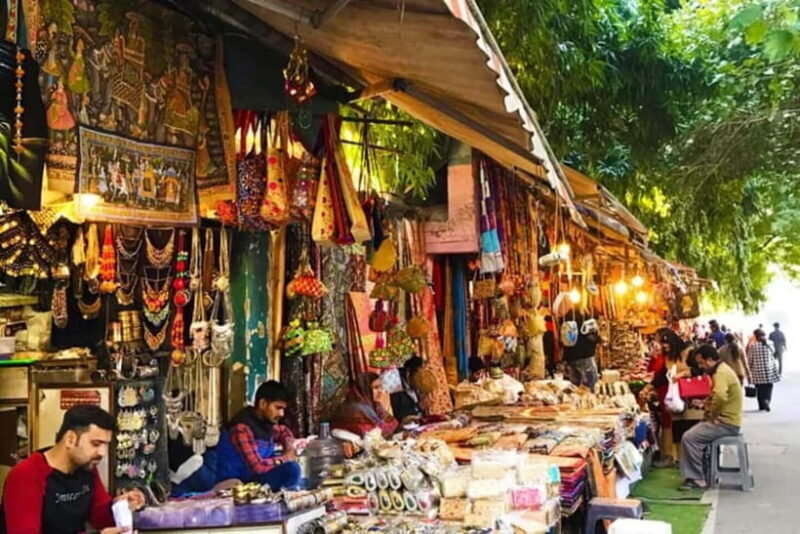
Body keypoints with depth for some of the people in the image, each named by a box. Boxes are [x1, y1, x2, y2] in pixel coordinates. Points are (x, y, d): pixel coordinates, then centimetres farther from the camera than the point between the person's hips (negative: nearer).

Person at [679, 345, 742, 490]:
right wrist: (706, 403, 5)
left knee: (689, 438, -15)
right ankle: (691, 477, 7)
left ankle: (698, 480, -7)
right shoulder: (721, 370, 15)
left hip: (726, 423, -11)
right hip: (725, 420, 11)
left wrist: (712, 415, -23)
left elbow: (720, 396, -39)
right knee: (690, 435, 9)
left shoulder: (721, 373, -19)